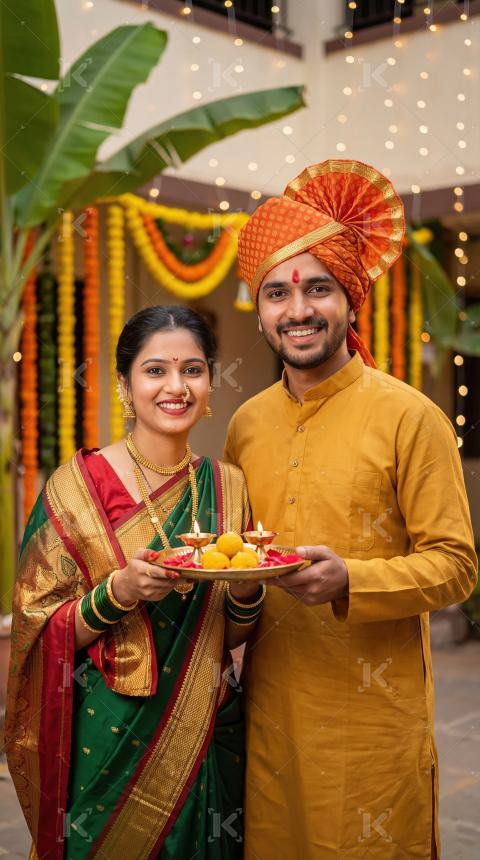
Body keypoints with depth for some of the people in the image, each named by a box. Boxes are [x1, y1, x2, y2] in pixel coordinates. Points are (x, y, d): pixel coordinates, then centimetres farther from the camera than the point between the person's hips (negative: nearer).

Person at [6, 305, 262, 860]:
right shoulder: (76, 486, -10)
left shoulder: (226, 486, 0)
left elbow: (233, 636, 6)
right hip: (110, 739, -3)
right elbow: (41, 632, -9)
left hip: (208, 736, 4)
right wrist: (120, 590, -25)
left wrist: (245, 590, -16)